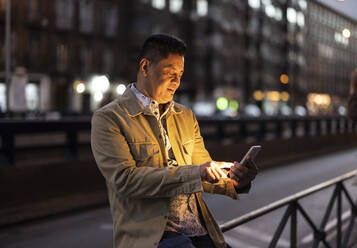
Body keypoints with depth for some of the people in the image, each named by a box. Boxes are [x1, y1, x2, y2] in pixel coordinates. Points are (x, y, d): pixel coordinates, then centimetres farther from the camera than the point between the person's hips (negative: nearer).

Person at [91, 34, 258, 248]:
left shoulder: (186, 117, 17)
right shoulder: (108, 119, -3)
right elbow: (124, 179, -15)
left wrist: (234, 181, -3)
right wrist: (196, 172, -20)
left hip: (200, 231, 7)